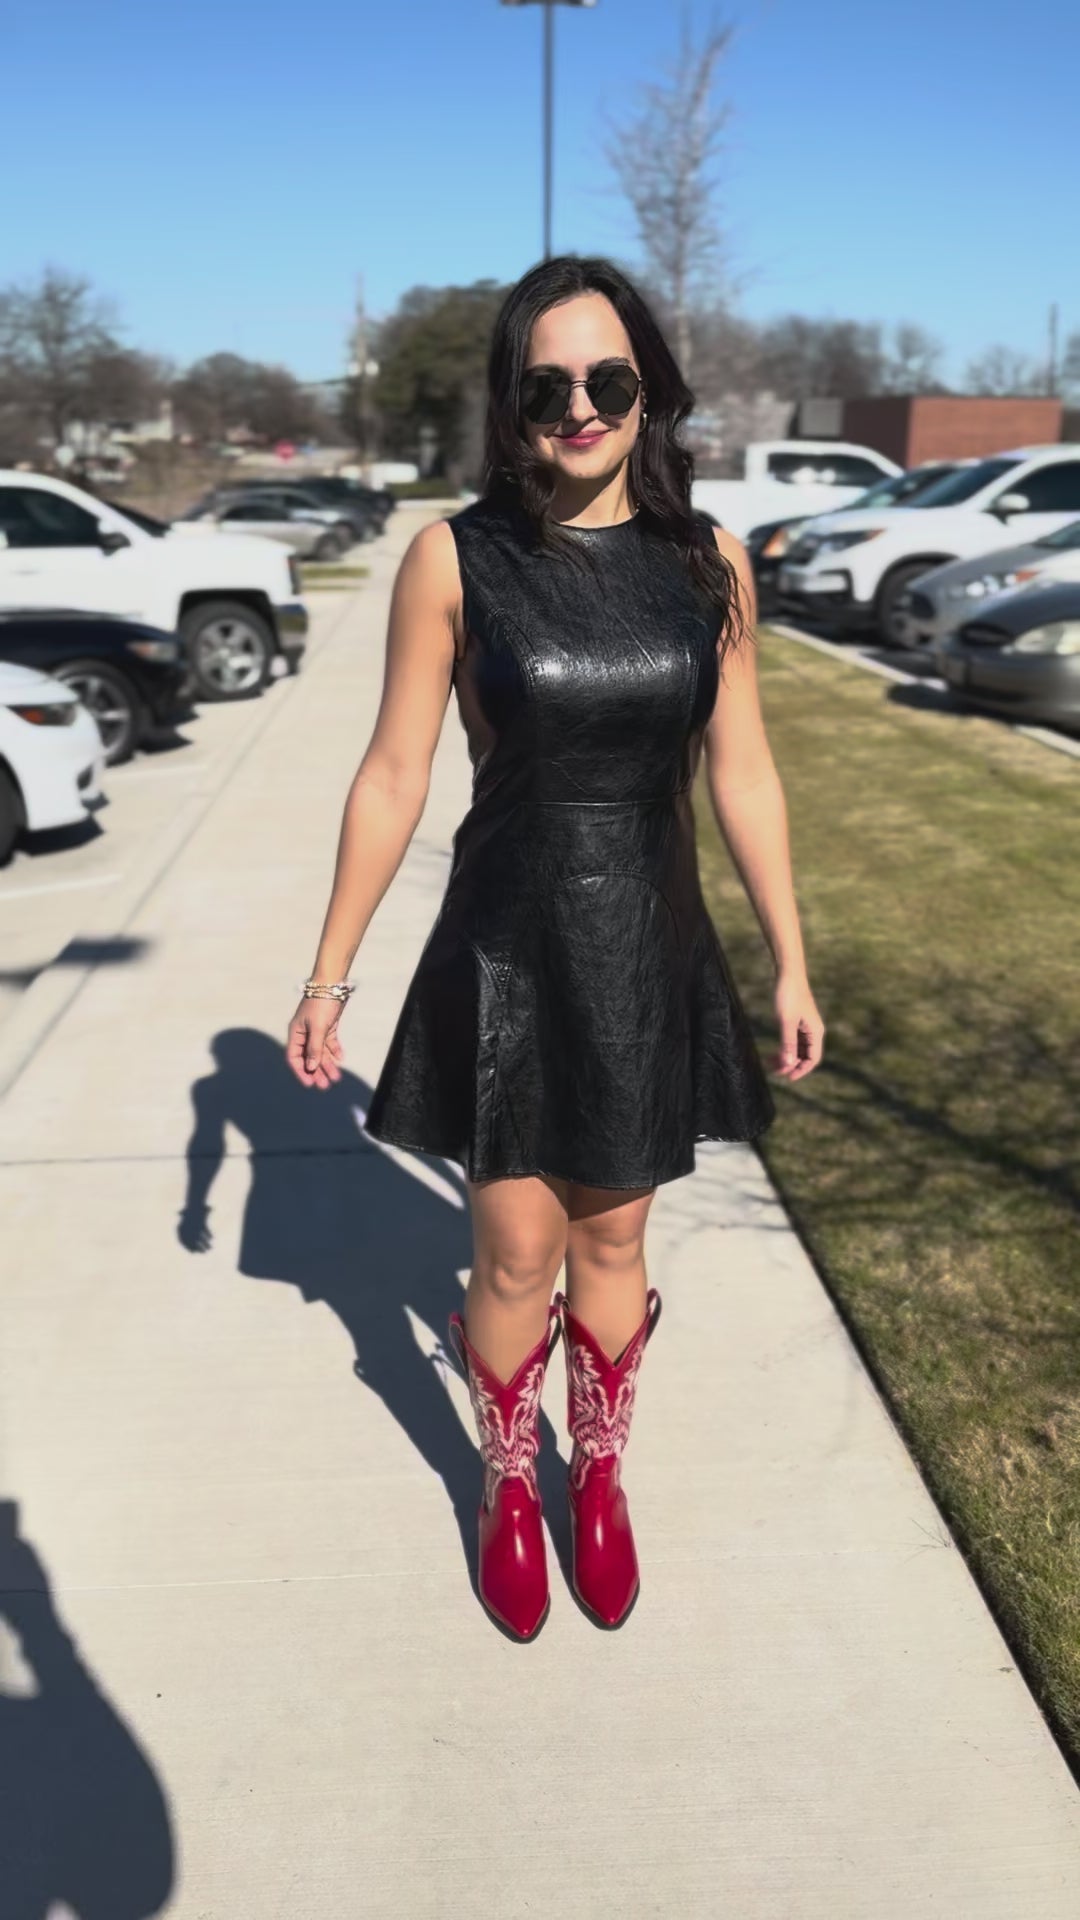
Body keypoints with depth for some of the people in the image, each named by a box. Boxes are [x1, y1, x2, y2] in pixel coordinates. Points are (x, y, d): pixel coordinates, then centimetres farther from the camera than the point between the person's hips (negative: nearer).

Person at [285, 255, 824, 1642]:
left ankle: (600, 1478, 41)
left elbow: (743, 775, 3)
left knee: (613, 1242, 16)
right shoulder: (455, 557, -10)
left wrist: (791, 966, 5)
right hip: (505, 954, -2)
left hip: (651, 957, 2)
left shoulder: (710, 562, -3)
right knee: (517, 1257, 9)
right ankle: (507, 1488, 37)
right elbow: (394, 777, -5)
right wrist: (330, 973, -2)